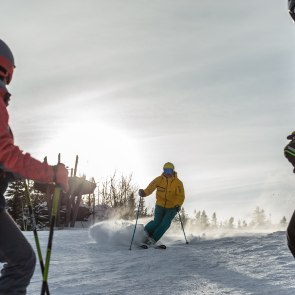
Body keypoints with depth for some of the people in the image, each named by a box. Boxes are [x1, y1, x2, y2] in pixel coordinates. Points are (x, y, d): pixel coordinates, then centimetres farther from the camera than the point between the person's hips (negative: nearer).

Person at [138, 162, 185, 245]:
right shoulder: (159, 179, -4)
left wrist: (178, 205, -30)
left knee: (165, 223, -16)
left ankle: (153, 239, -5)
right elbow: (150, 188, -7)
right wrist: (144, 193, -27)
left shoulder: (178, 183, -9)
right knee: (157, 222, -10)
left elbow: (181, 196, -13)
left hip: (172, 207, -1)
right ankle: (146, 231, 19)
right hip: (160, 206, 1)